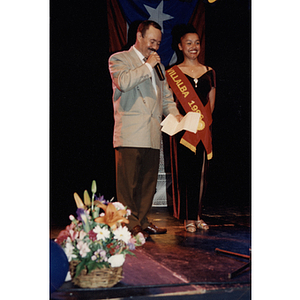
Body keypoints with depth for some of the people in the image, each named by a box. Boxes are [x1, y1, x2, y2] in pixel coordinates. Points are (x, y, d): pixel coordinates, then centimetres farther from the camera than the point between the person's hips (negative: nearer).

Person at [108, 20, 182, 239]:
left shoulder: (158, 65, 24)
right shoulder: (119, 59, 4)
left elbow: (166, 97, 24)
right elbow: (123, 82, -17)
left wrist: (175, 114, 6)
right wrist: (148, 65, -8)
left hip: (153, 134, 6)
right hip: (129, 134, -6)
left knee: (148, 182, 8)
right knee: (128, 182, -6)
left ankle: (142, 222, 16)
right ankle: (130, 224, -1)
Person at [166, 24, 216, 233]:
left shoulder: (209, 72, 11)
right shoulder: (172, 73, 2)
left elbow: (211, 104, 13)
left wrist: (202, 121, 0)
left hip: (204, 130, 3)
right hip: (183, 129, -3)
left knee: (201, 173, 5)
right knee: (184, 172, -2)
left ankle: (198, 216, 14)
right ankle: (188, 217, 6)